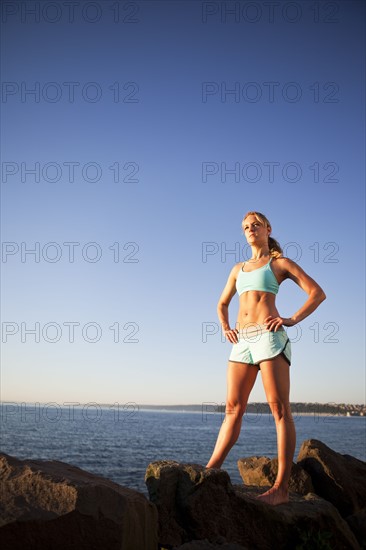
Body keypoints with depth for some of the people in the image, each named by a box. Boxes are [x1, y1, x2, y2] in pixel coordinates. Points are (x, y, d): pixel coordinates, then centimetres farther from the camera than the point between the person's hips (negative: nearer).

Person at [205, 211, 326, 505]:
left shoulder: (280, 263, 8)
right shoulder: (238, 269, 23)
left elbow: (318, 293, 1)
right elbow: (222, 304, 33)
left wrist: (292, 320, -7)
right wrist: (225, 327, 15)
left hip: (270, 337, -5)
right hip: (243, 341, 6)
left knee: (280, 409, -8)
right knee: (233, 409, 2)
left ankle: (281, 487, -8)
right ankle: (209, 472, 2)